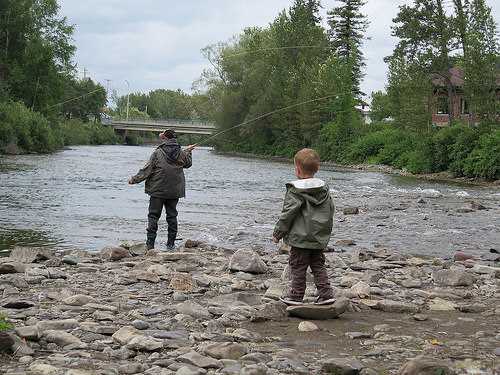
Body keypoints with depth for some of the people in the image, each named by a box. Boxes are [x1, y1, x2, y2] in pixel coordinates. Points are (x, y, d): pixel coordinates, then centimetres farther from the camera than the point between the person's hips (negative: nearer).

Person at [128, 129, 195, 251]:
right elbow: (188, 164, 21)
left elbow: (146, 170, -9)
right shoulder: (181, 154, -1)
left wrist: (134, 179, 4)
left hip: (158, 191, -3)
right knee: (172, 216, 12)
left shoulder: (158, 153, -12)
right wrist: (188, 152, 38)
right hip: (175, 192, 3)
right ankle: (171, 244, 13)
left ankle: (150, 244, -2)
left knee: (153, 216, 2)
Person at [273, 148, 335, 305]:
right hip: (320, 239, 6)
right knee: (318, 266, 14)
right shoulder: (324, 189, 6)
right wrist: (326, 231, 25)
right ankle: (326, 294, 9)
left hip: (300, 238, -6)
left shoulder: (295, 191, -14)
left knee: (298, 266, 4)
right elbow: (331, 211, 13)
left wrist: (278, 233, -4)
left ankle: (296, 296, 10)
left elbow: (287, 214, -14)